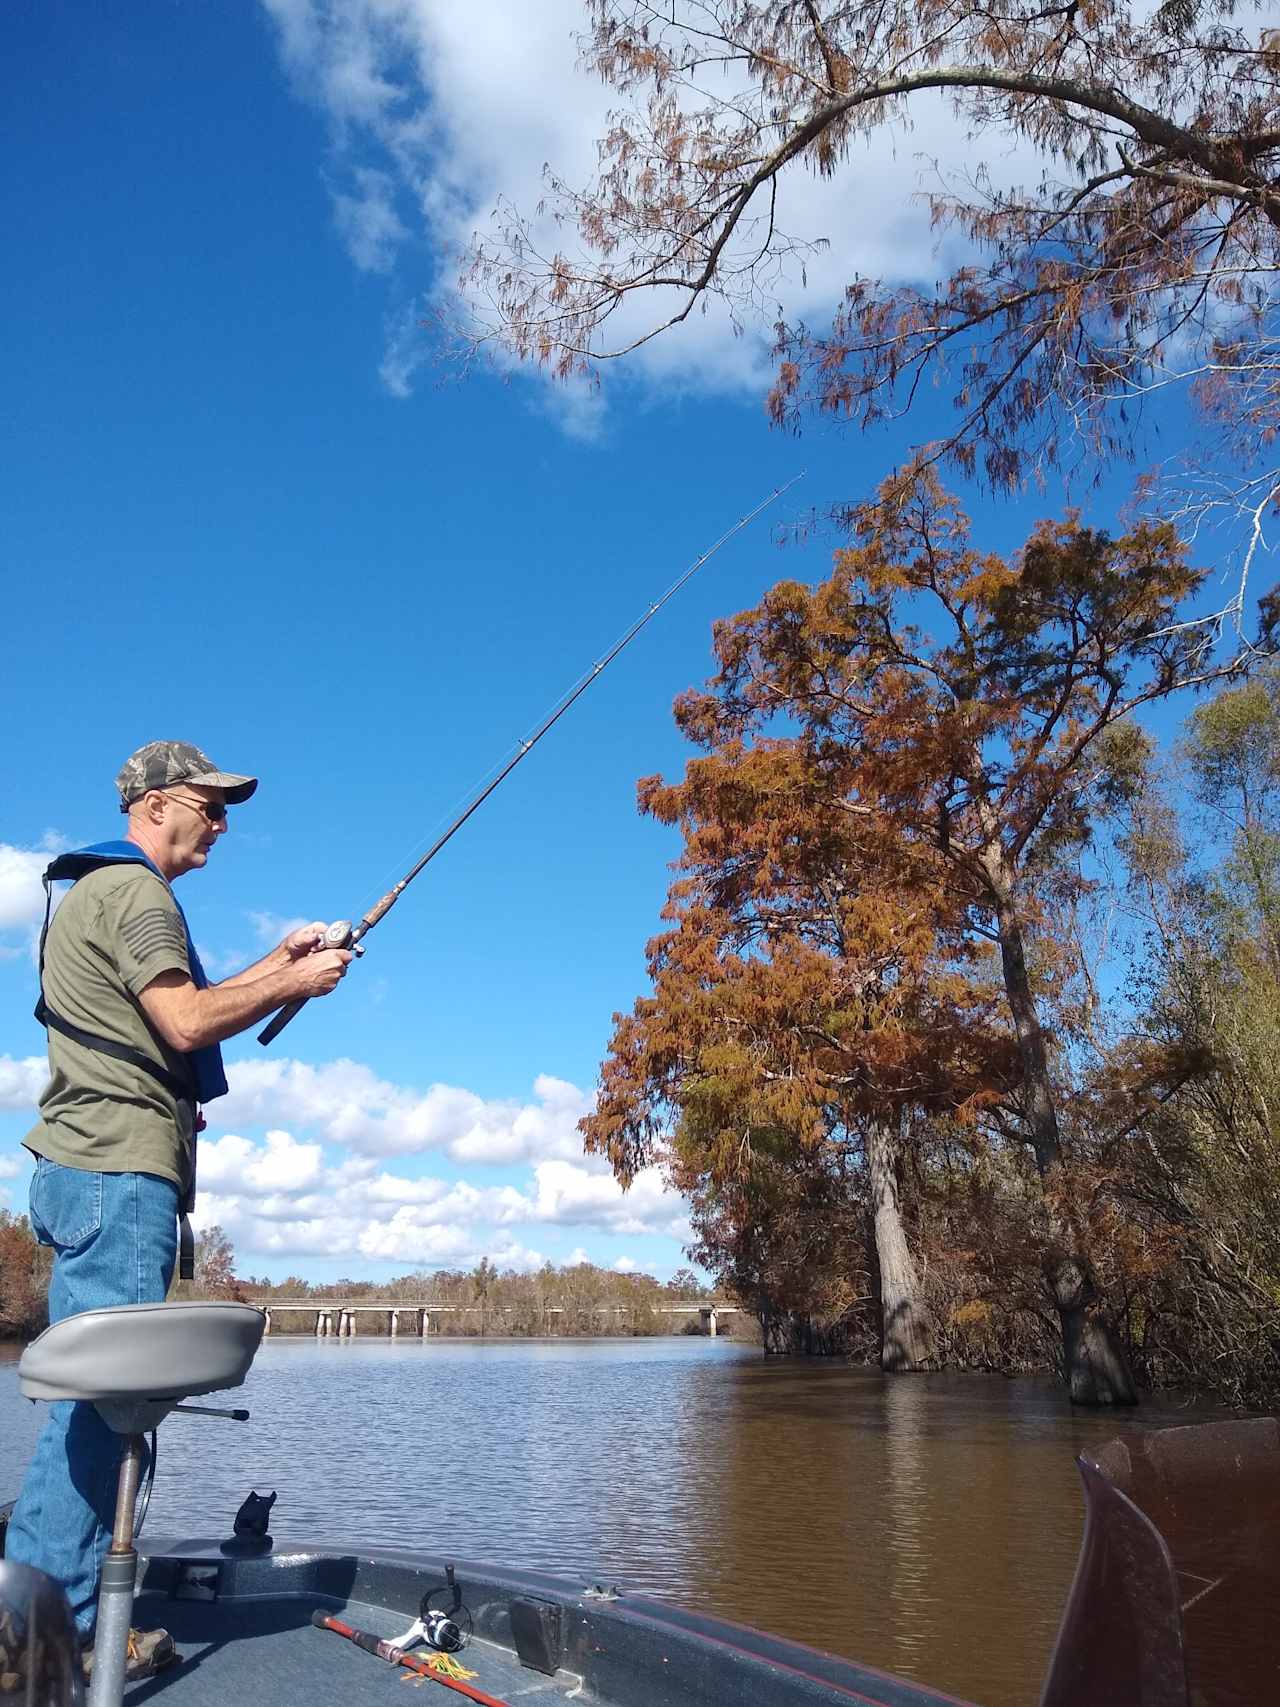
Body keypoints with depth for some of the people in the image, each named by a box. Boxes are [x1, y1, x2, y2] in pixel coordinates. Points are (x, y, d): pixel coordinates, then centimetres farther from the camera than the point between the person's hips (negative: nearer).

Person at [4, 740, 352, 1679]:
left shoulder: (103, 890, 24)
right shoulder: (132, 890, -9)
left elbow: (173, 1013, 26)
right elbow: (187, 1022, -19)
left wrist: (275, 963, 21)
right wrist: (295, 983, -7)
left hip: (94, 1170, 11)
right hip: (119, 1171, -11)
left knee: (102, 1397, 11)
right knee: (102, 1394, -9)